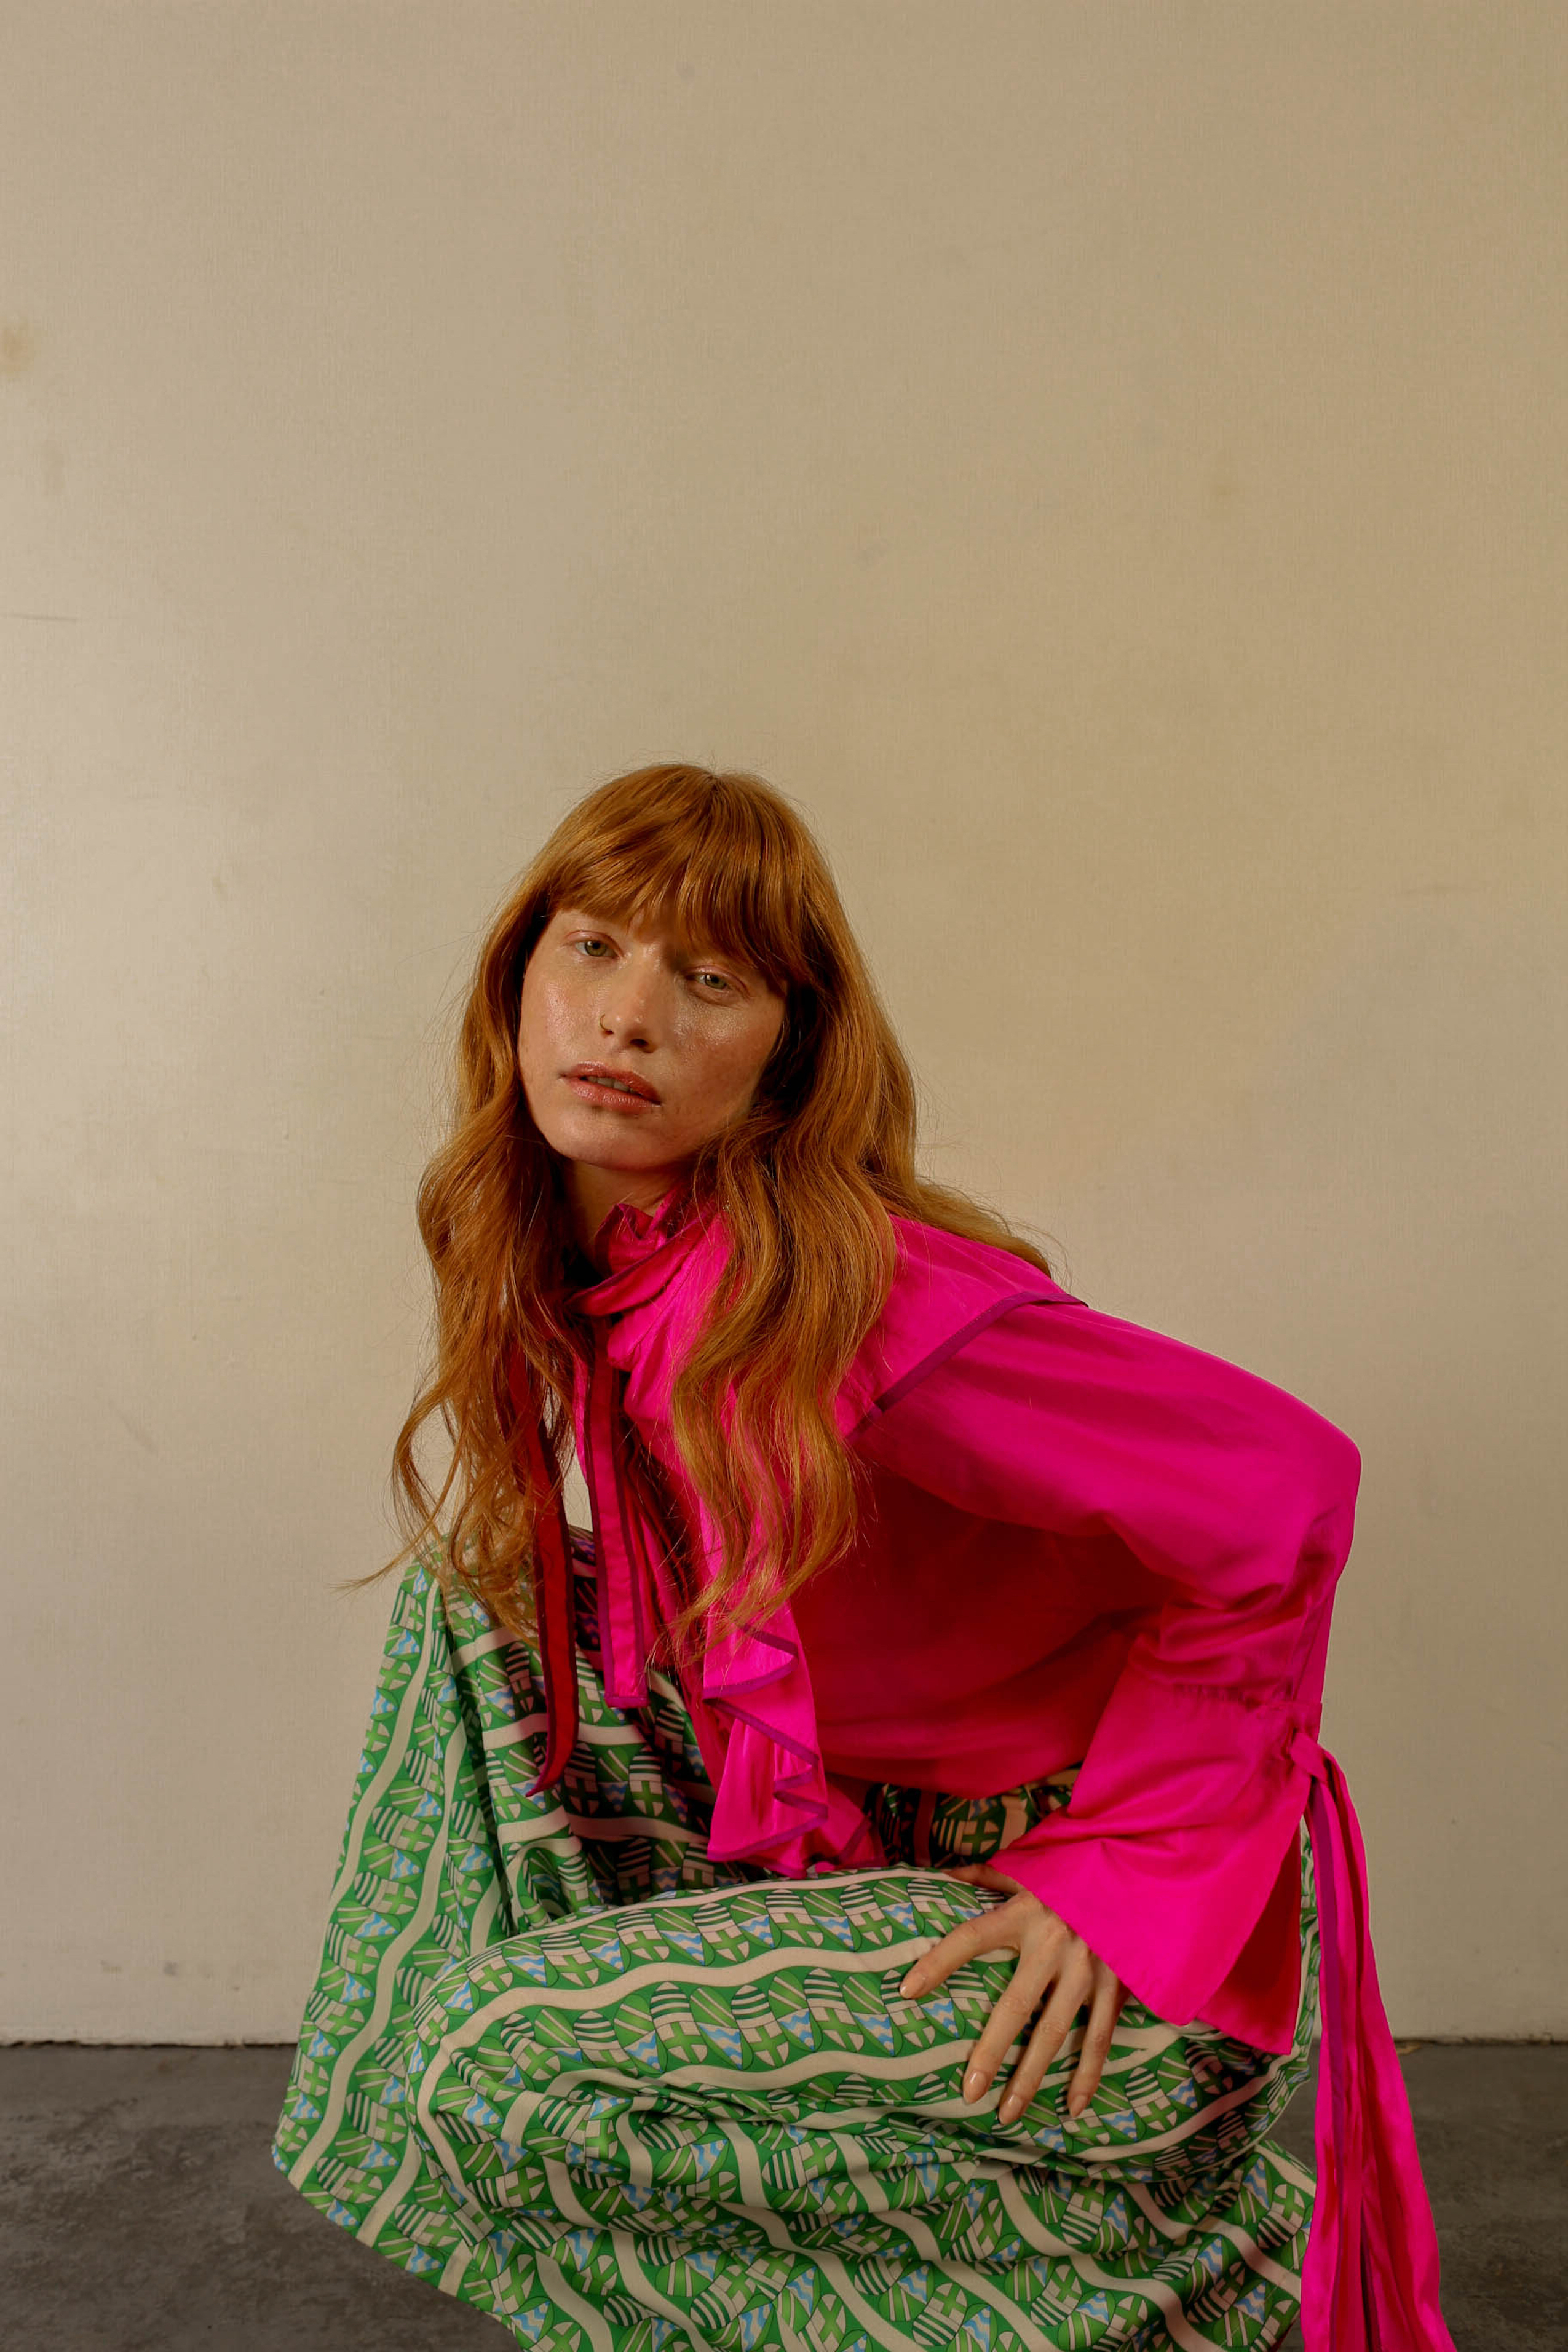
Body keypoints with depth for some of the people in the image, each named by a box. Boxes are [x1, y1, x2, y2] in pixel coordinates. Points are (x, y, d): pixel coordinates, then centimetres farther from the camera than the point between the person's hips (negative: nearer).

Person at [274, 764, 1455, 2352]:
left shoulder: (846, 1301, -30)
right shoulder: (563, 1271, -4)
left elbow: (1285, 1487, -26)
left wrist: (1118, 1865, -21)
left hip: (1117, 1939, -7)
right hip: (844, 1833, 8)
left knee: (504, 2061, -17)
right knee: (476, 1569, 3)